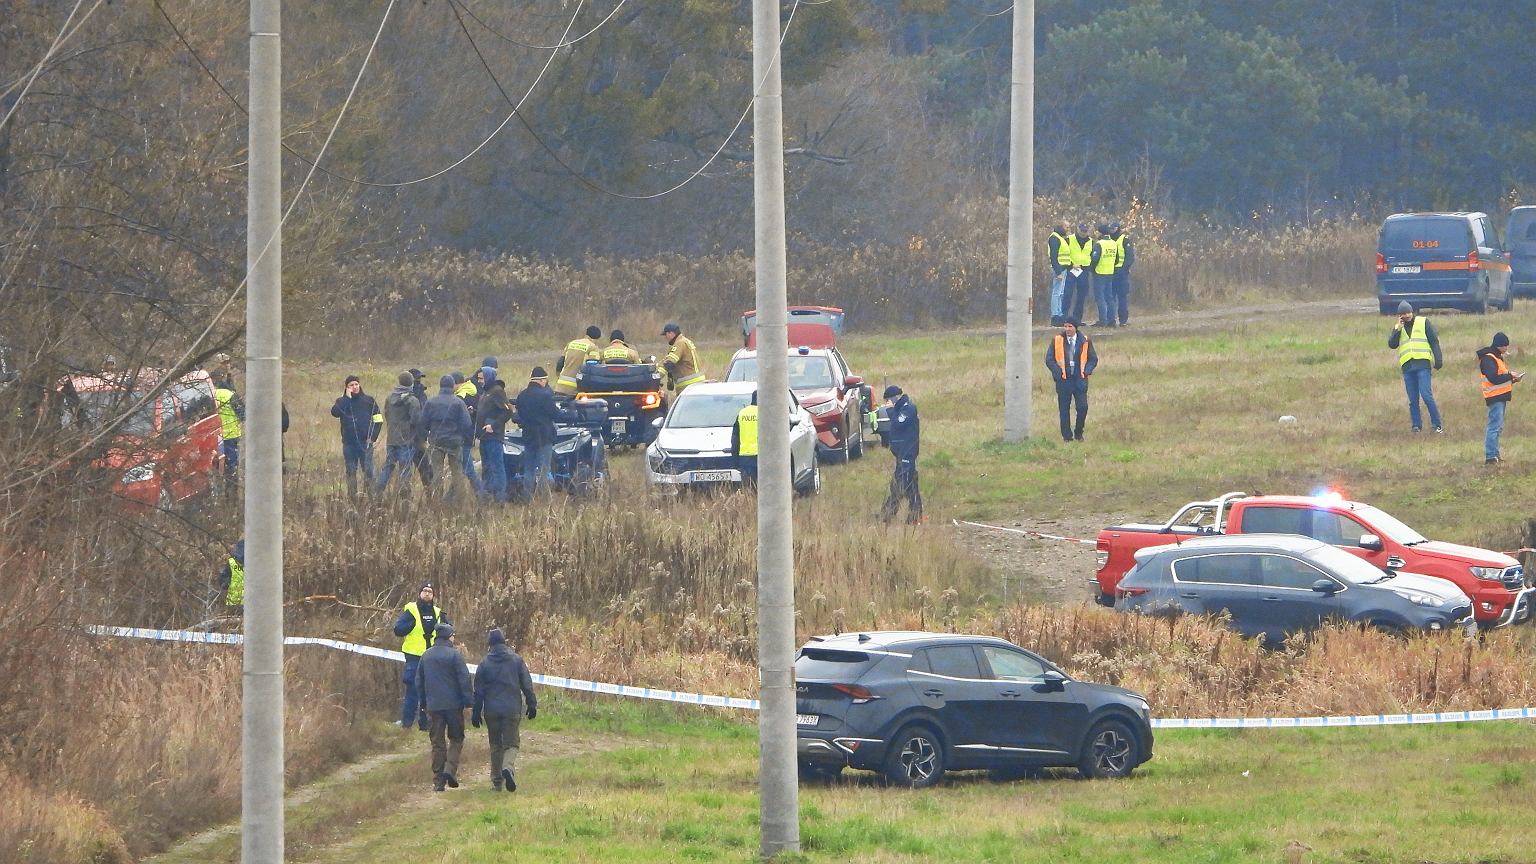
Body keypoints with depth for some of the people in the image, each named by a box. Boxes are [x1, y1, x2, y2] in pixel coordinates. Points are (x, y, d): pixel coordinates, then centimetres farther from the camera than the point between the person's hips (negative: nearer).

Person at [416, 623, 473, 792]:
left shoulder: (426, 656, 8)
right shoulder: (454, 655, -8)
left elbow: (418, 682, 15)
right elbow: (464, 680, -11)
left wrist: (425, 701, 25)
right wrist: (469, 701, -5)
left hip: (433, 706, 4)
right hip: (453, 705, -4)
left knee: (437, 743, 7)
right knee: (456, 739, 9)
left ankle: (438, 781, 4)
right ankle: (450, 770, -10)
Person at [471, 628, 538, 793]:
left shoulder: (485, 662, 0)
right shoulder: (516, 660, 0)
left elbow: (478, 691, 3)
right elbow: (527, 685, 3)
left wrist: (476, 713, 9)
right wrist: (532, 705, 14)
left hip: (491, 710, 1)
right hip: (512, 709, -1)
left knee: (495, 745, 11)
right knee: (511, 742, 4)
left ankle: (497, 782, 11)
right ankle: (508, 766, -26)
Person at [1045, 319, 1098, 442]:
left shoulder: (1084, 341, 4)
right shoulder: (1057, 340, 1)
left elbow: (1093, 359, 10)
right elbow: (1049, 359, 3)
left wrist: (1086, 371, -6)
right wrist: (1058, 372, -9)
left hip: (1080, 379, 0)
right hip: (1063, 379, 0)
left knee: (1083, 407, -8)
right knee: (1064, 409, 0)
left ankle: (1078, 433, 11)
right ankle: (1067, 436, 8)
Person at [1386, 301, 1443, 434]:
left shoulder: (1423, 322, 6)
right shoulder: (1398, 328, 16)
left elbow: (1434, 341, 5)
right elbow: (1391, 344, 3)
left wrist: (1438, 360, -3)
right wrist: (1398, 329, -6)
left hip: (1422, 364, -4)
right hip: (1407, 367, 4)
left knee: (1427, 395, -13)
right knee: (1413, 400, 3)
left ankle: (1437, 425, -8)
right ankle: (1417, 426, 10)